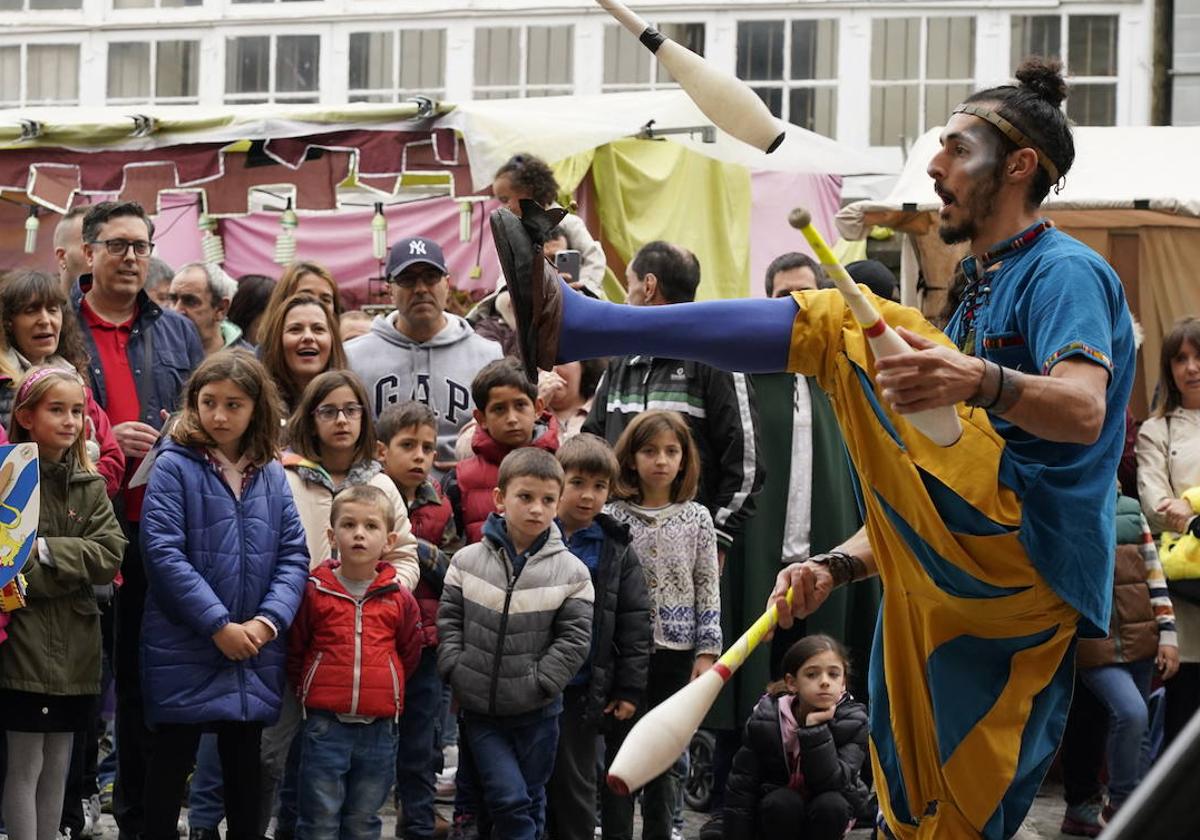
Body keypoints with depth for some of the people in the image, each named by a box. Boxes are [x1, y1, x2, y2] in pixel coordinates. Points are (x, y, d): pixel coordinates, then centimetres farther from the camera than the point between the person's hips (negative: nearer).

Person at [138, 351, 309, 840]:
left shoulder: (272, 475, 8)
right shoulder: (175, 467, -7)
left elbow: (294, 555, 3)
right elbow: (164, 553, -15)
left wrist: (267, 621, -13)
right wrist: (220, 625, -19)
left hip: (255, 652, 4)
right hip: (185, 649, -4)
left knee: (244, 764, 13)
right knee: (171, 762, 3)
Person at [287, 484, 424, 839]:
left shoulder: (400, 598, 1)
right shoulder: (314, 591, -2)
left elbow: (409, 655, 13)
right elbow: (294, 651, 7)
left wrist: (385, 686, 10)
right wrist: (311, 687, 8)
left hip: (379, 728, 2)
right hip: (325, 726, -2)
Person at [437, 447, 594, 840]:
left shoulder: (571, 572, -6)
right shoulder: (468, 561, -3)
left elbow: (574, 638, -6)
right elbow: (448, 621, 3)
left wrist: (538, 683, -12)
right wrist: (456, 672, -6)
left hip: (537, 712, 0)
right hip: (479, 708, 0)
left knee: (530, 801, 10)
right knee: (507, 795, -8)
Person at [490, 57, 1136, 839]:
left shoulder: (1065, 271, 1)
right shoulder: (980, 295, 30)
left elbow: (1083, 412, -21)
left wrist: (978, 383, -40)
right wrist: (839, 565, 17)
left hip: (1019, 542, -10)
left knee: (843, 326, -15)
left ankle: (566, 321, -21)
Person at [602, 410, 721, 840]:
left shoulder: (697, 519, 3)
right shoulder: (614, 517, -2)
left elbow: (708, 589, 3)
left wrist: (707, 652, -2)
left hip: (675, 651, 1)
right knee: (620, 753, 2)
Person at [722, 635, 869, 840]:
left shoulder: (852, 721, -20)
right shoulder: (765, 721, -19)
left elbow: (832, 781, -30)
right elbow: (741, 788, -13)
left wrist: (816, 729, -37)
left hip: (827, 816, 1)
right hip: (779, 815, -1)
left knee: (830, 804, -32)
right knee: (781, 802, -33)